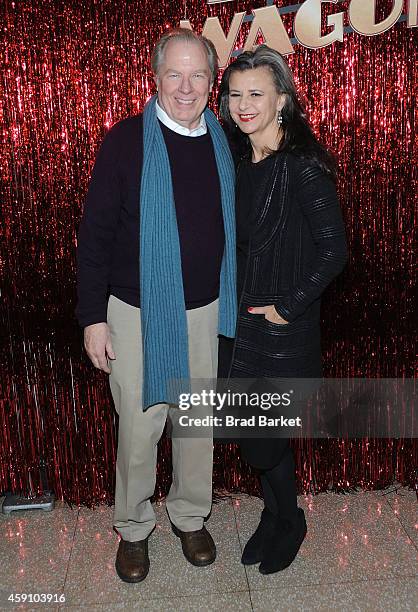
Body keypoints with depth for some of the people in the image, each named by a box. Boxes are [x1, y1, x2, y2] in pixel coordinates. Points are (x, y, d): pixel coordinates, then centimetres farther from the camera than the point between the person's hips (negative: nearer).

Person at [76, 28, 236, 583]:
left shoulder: (223, 142, 2)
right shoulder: (127, 140, -9)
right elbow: (95, 231, -8)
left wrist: (230, 303, 12)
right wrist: (93, 317, -10)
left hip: (203, 312, 4)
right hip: (137, 312, -3)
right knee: (138, 429, 9)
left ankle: (190, 517, 40)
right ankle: (133, 528, 34)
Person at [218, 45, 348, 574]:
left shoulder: (304, 165, -16)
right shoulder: (236, 160, 6)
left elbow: (333, 249, -16)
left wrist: (288, 307, -15)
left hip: (282, 322, -6)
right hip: (238, 318, 6)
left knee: (263, 431, 5)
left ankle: (288, 521, 34)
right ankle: (275, 516, 40)